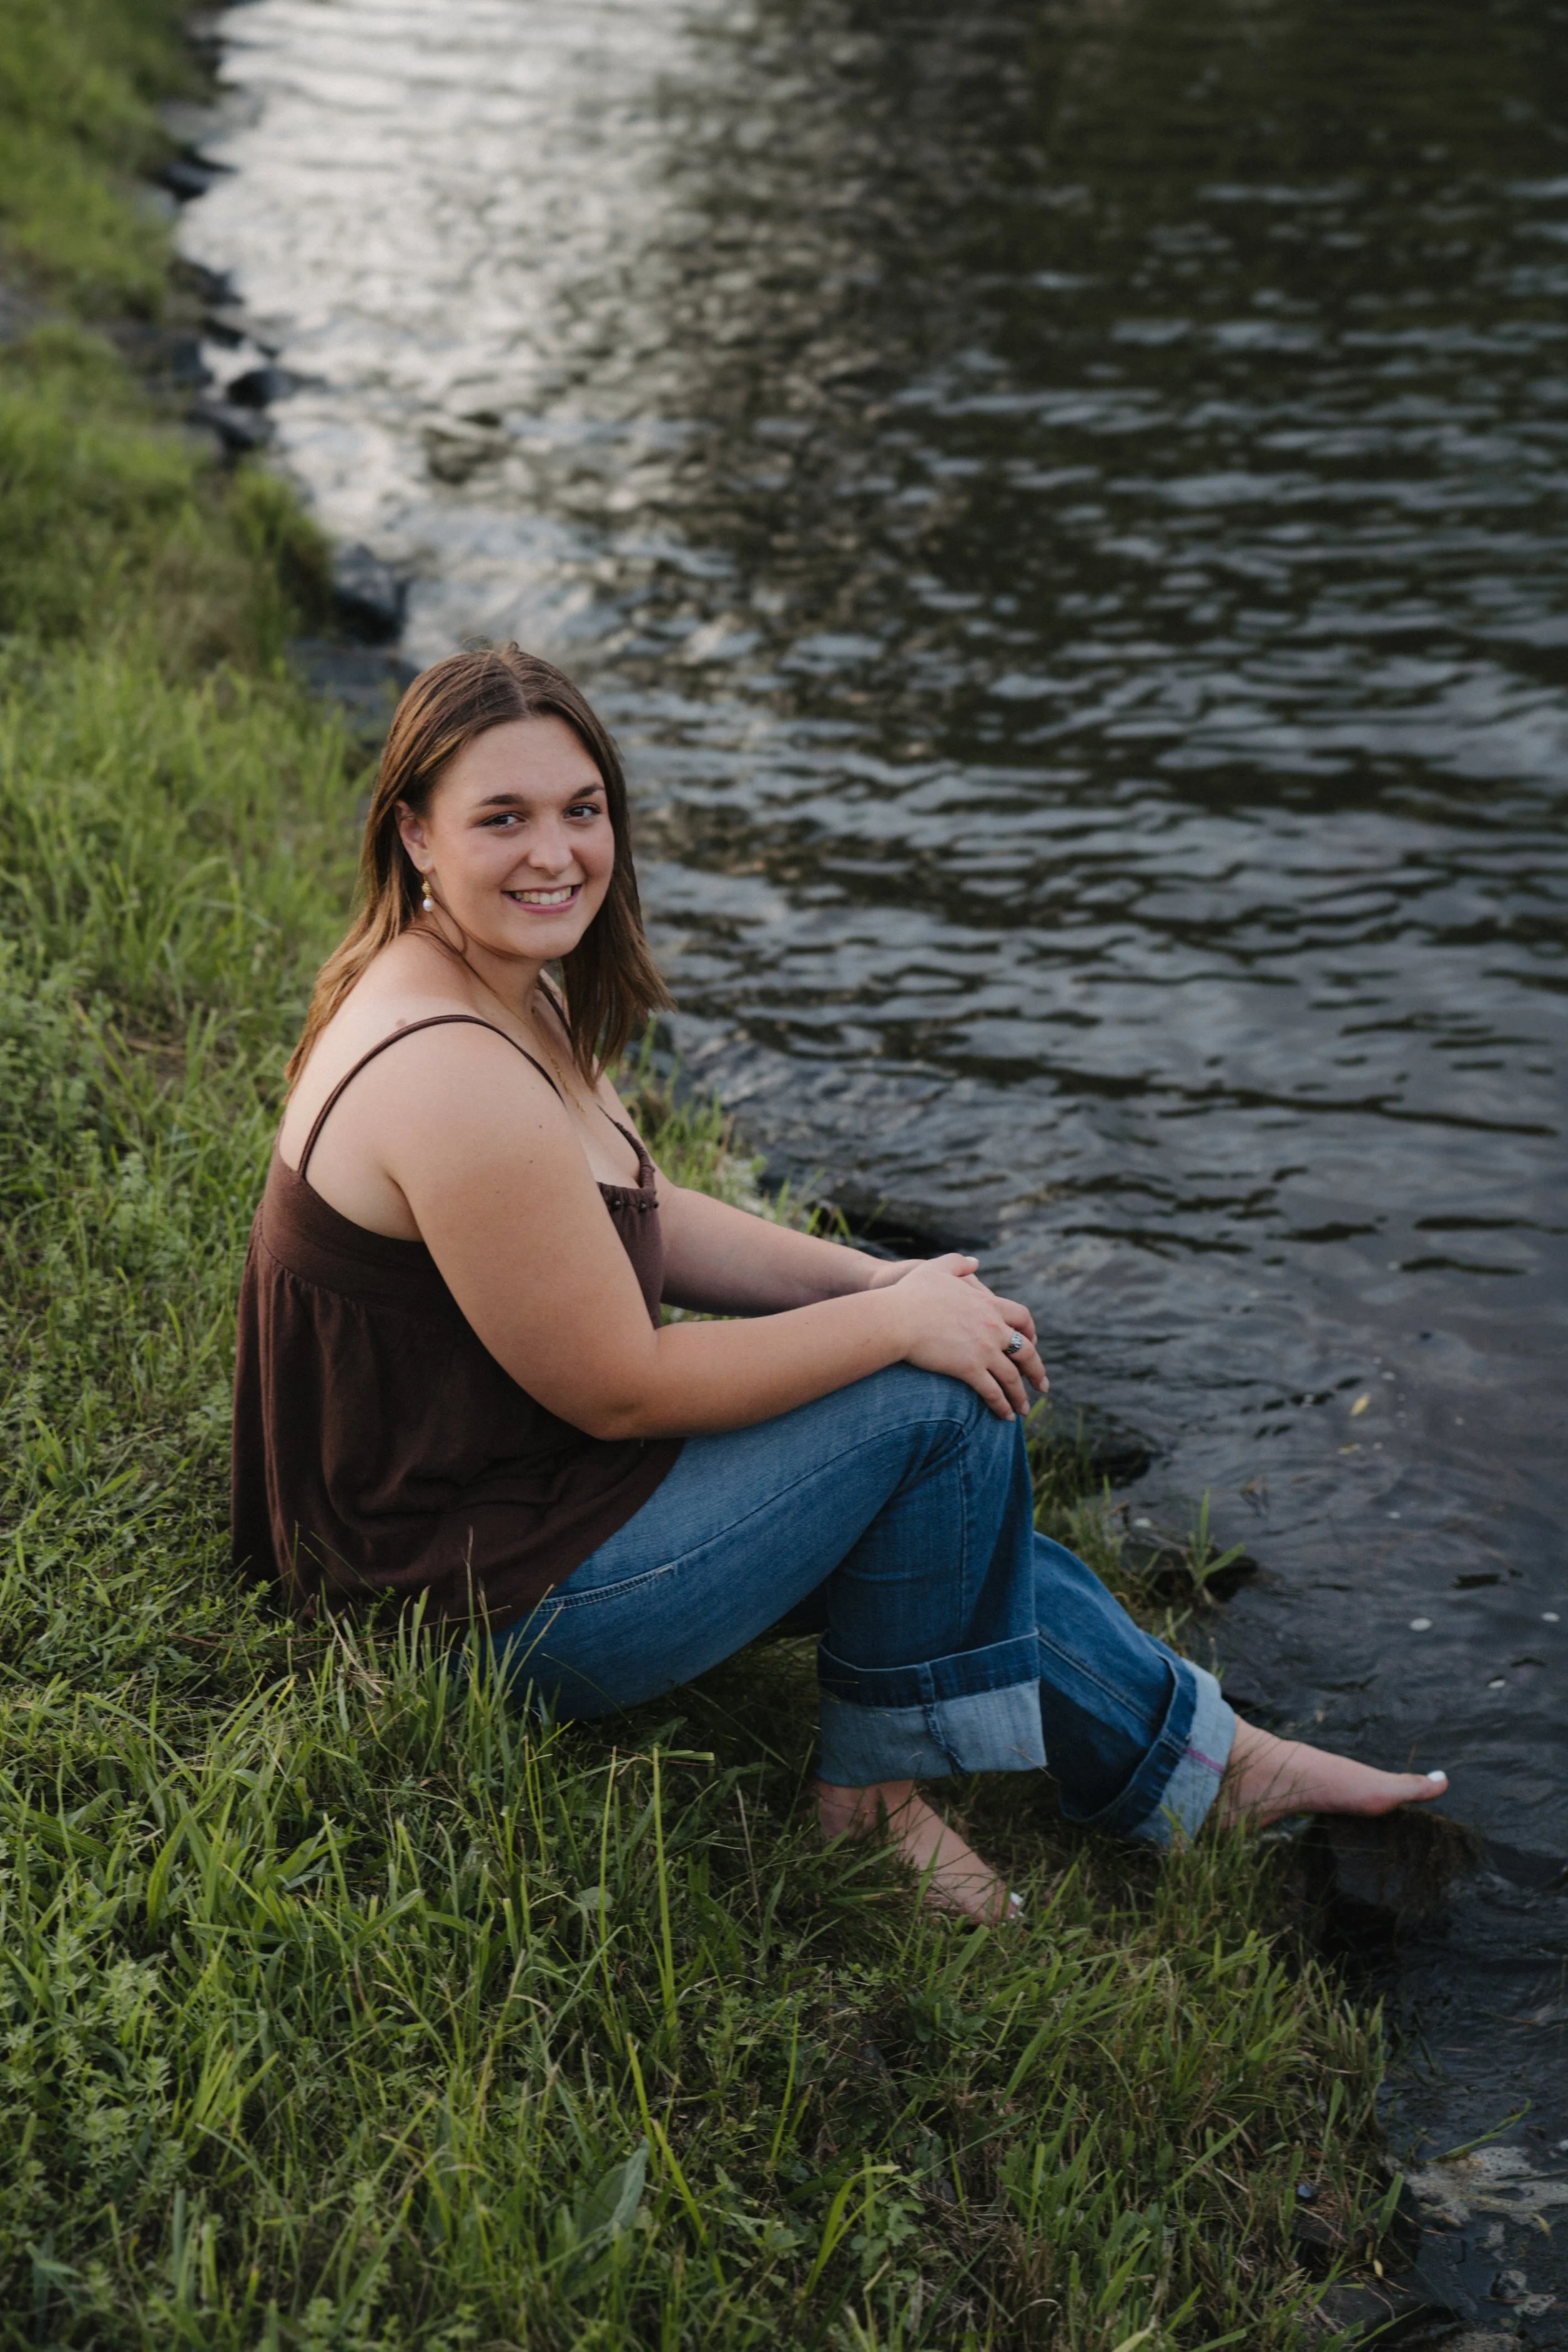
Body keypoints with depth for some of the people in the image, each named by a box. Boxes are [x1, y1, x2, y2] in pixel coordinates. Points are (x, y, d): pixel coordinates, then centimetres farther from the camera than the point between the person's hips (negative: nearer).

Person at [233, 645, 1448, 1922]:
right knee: (942, 1406, -10)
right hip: (490, 1610, -10)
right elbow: (619, 1389, -24)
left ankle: (1200, 1758, 28)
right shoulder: (451, 1077, -28)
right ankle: (872, 1787, 8)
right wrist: (897, 1320, -15)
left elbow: (639, 1216, 13)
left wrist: (879, 1280, 0)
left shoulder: (504, 990, 4)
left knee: (948, 1524, 13)